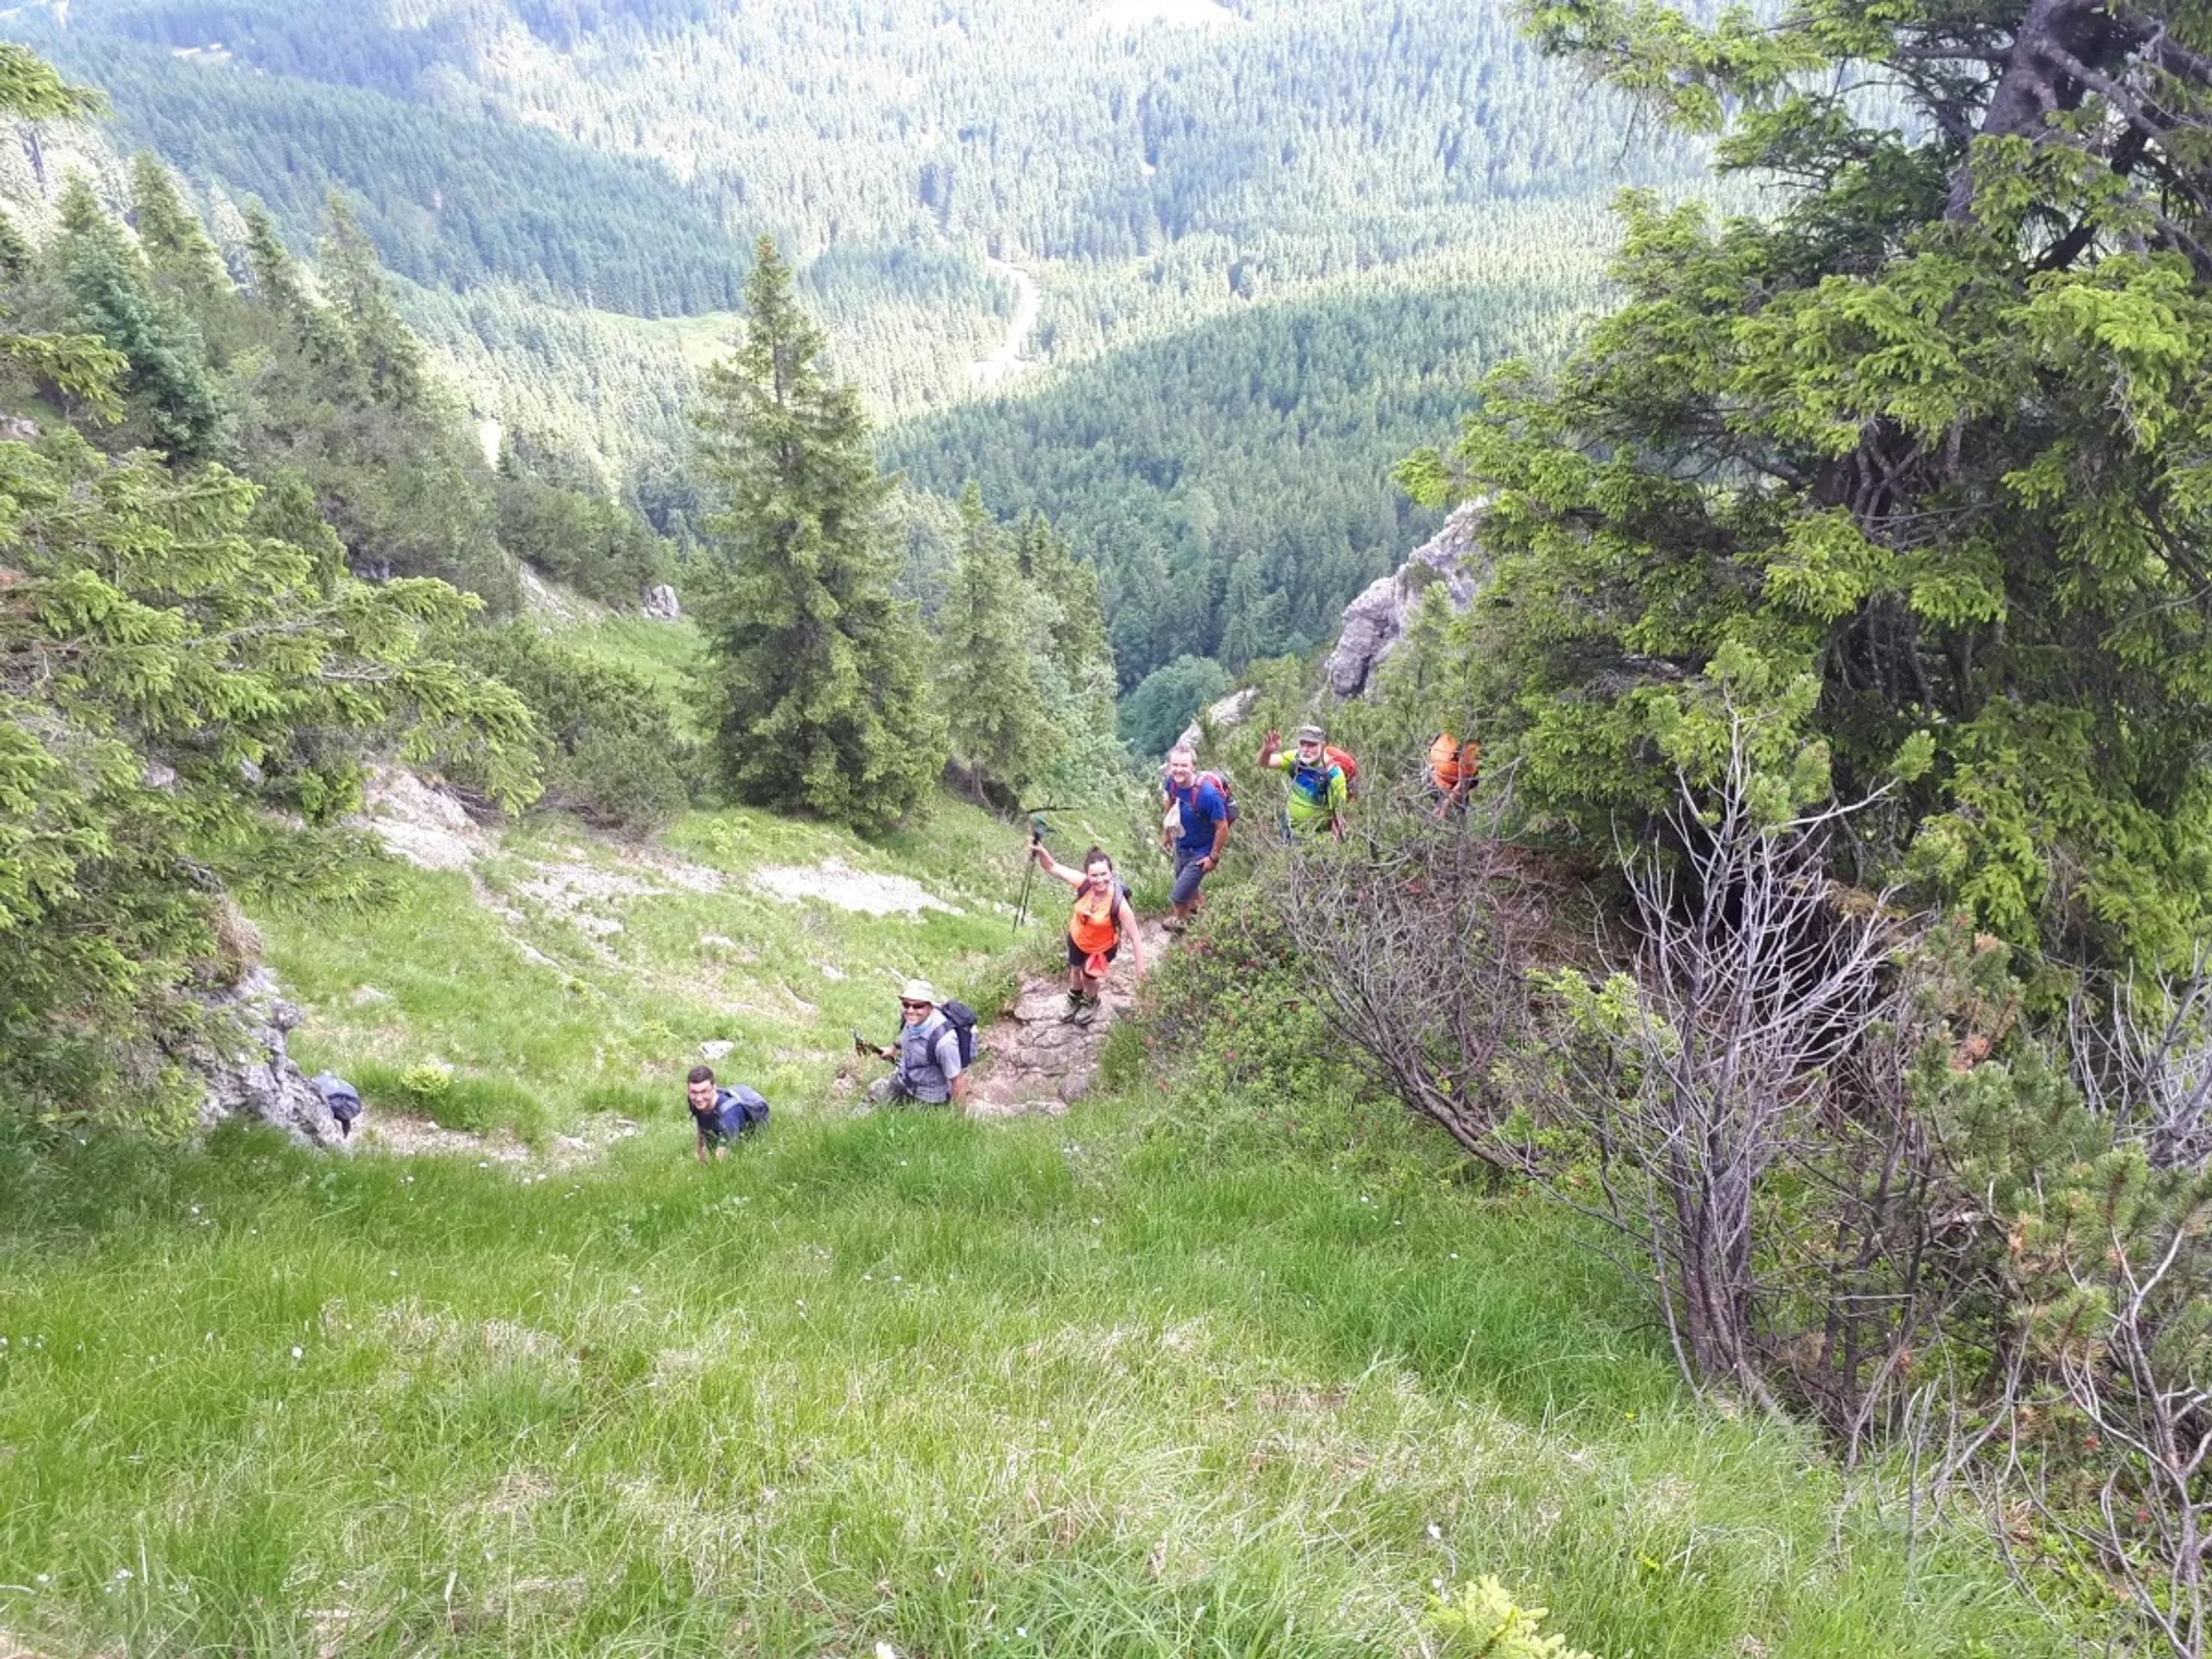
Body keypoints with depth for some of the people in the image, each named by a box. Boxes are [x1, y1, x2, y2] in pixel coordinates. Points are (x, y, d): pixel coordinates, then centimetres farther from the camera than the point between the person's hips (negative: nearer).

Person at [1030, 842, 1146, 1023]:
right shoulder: (1084, 884, -32)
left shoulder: (1119, 904, -40)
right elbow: (1053, 868, -24)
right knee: (1075, 969, 29)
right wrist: (1041, 852, -46)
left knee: (1089, 977, 18)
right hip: (1077, 938, 4)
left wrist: (1140, 967, -23)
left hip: (1103, 947, -4)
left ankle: (1091, 1003, 55)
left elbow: (1135, 937, -30)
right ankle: (1074, 1000, 62)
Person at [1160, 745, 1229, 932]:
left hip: (1199, 853, -6)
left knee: (1178, 897, 3)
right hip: (1180, 845, 6)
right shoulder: (1173, 782, -17)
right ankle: (1196, 904, 63)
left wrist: (1214, 857, -16)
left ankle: (1181, 920, 37)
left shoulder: (1208, 794, -37)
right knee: (1185, 882, 30)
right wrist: (1166, 831, 16)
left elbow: (1222, 827, -25)